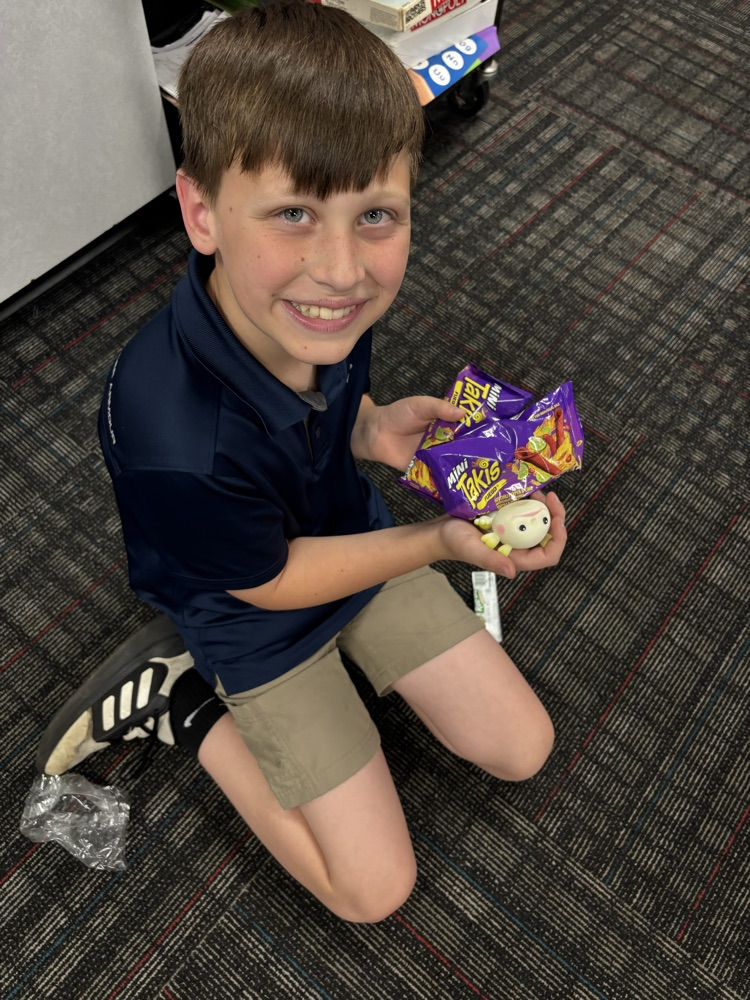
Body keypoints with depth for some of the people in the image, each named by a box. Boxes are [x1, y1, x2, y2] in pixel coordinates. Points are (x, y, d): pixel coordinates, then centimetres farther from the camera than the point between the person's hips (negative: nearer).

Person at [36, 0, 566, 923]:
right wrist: (441, 540, -22)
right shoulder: (177, 440, -40)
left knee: (521, 750, 14)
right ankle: (183, 701, 12)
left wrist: (375, 429, -21)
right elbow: (272, 581, -21)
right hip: (256, 609, -5)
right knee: (373, 888, 5)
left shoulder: (321, 312, -22)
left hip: (354, 531, 6)